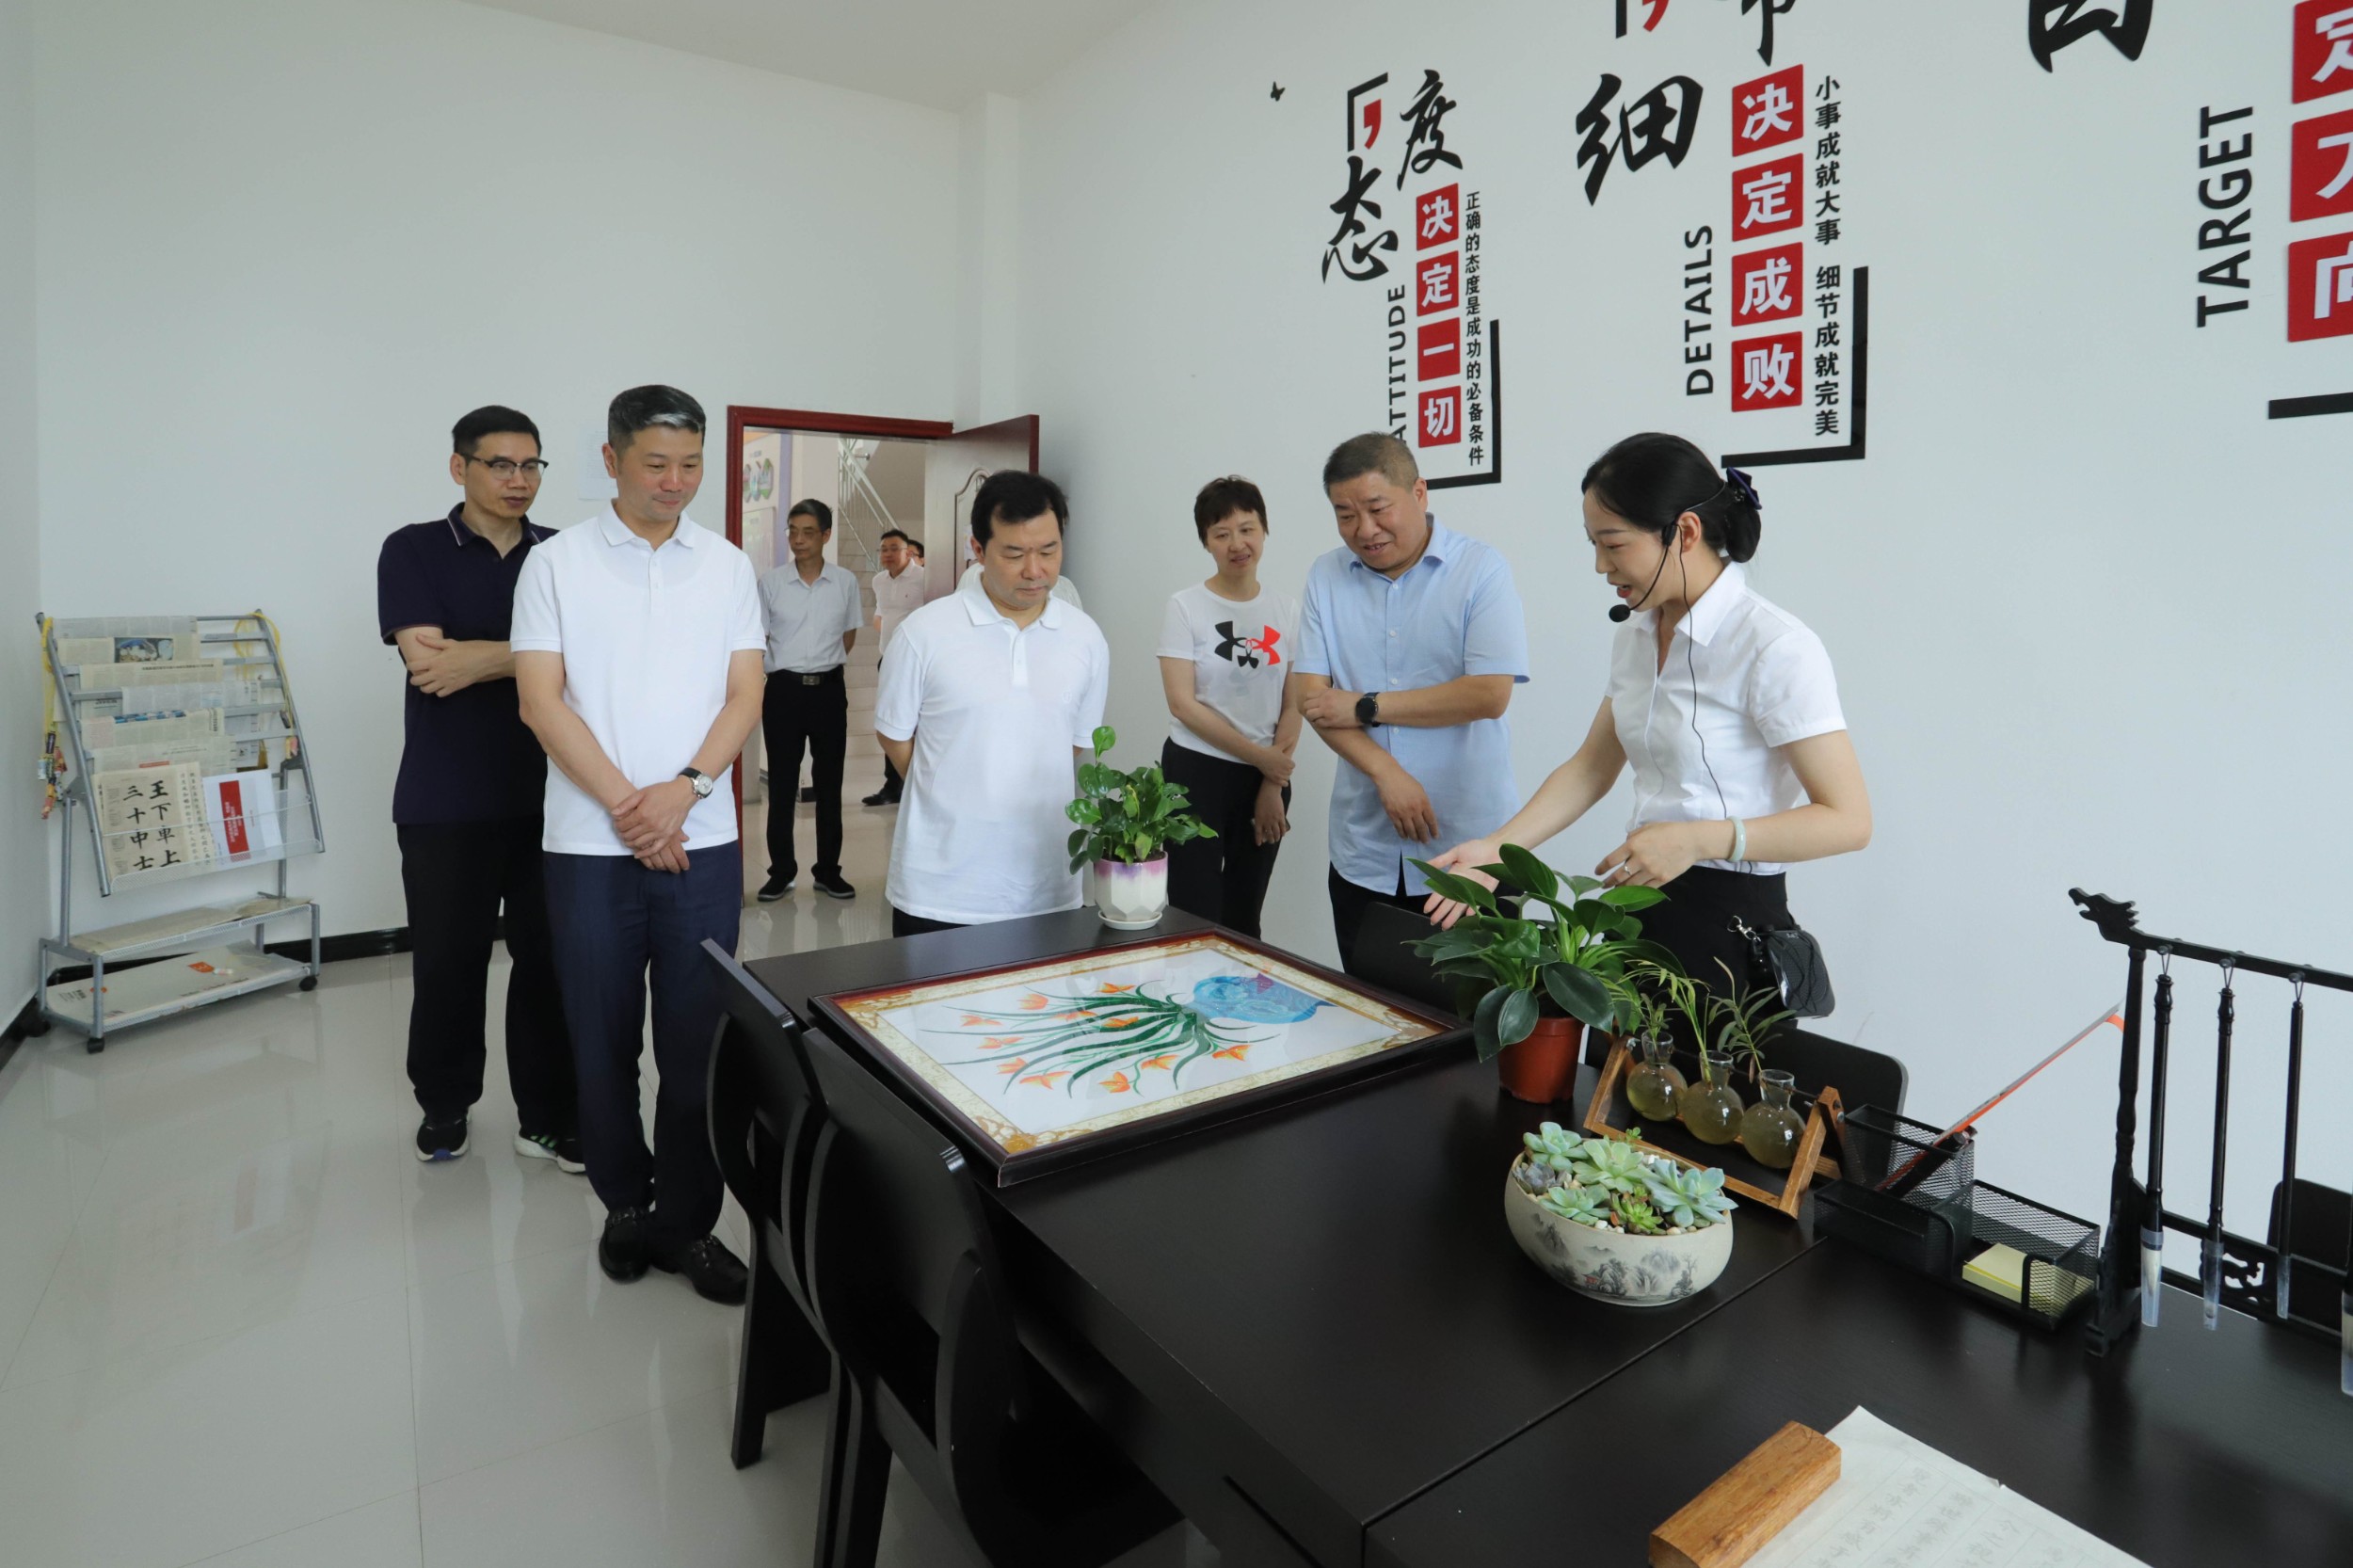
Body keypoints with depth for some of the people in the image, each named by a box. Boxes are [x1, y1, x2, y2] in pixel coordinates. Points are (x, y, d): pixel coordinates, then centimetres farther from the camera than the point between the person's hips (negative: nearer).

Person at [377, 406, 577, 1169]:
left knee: (549, 960, 4)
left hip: (547, 796, 1)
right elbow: (426, 659, -12)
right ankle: (445, 1105, 30)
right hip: (445, 802, -1)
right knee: (447, 961, 9)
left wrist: (478, 659, -14)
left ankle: (549, 1118, 16)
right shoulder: (414, 551, 1)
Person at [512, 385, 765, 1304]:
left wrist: (682, 790, -13)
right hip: (590, 845, -1)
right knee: (603, 1040, 11)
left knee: (699, 1041, 5)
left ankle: (685, 1222, 19)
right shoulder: (556, 564, 2)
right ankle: (626, 1203, 30)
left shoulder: (728, 567, 7)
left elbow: (744, 696, 2)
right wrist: (625, 804, -13)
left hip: (702, 842, 1)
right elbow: (541, 701, -4)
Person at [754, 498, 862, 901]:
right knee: (781, 783, 4)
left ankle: (828, 871, 16)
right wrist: (790, 666, 7)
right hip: (784, 689, 0)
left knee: (829, 782, 7)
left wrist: (821, 664, 12)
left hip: (829, 689, 1)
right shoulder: (771, 583, -1)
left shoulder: (845, 582, 1)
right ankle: (781, 871, 15)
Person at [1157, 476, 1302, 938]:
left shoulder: (1287, 609, 4)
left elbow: (1293, 705, 4)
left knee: (1245, 918, 13)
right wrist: (1259, 756, -12)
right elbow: (1183, 705, -12)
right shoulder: (1185, 606, -6)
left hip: (1269, 776, 4)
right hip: (1197, 773, -3)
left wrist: (1272, 786, -2)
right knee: (1197, 917, -1)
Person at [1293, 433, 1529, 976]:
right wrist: (1387, 773, -13)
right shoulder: (1326, 576, 6)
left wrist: (1366, 707, -9)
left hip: (1467, 847, -3)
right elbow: (1312, 695, -1)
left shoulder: (1480, 570, -5)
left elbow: (1489, 694, -15)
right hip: (1363, 852, 4)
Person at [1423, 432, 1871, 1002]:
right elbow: (1590, 769, 9)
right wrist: (1496, 848, -3)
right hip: (1639, 906, 7)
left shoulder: (1774, 647, -17)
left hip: (1731, 926, -6)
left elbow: (1848, 820, -18)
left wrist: (1699, 838, -30)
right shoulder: (1636, 633, 6)